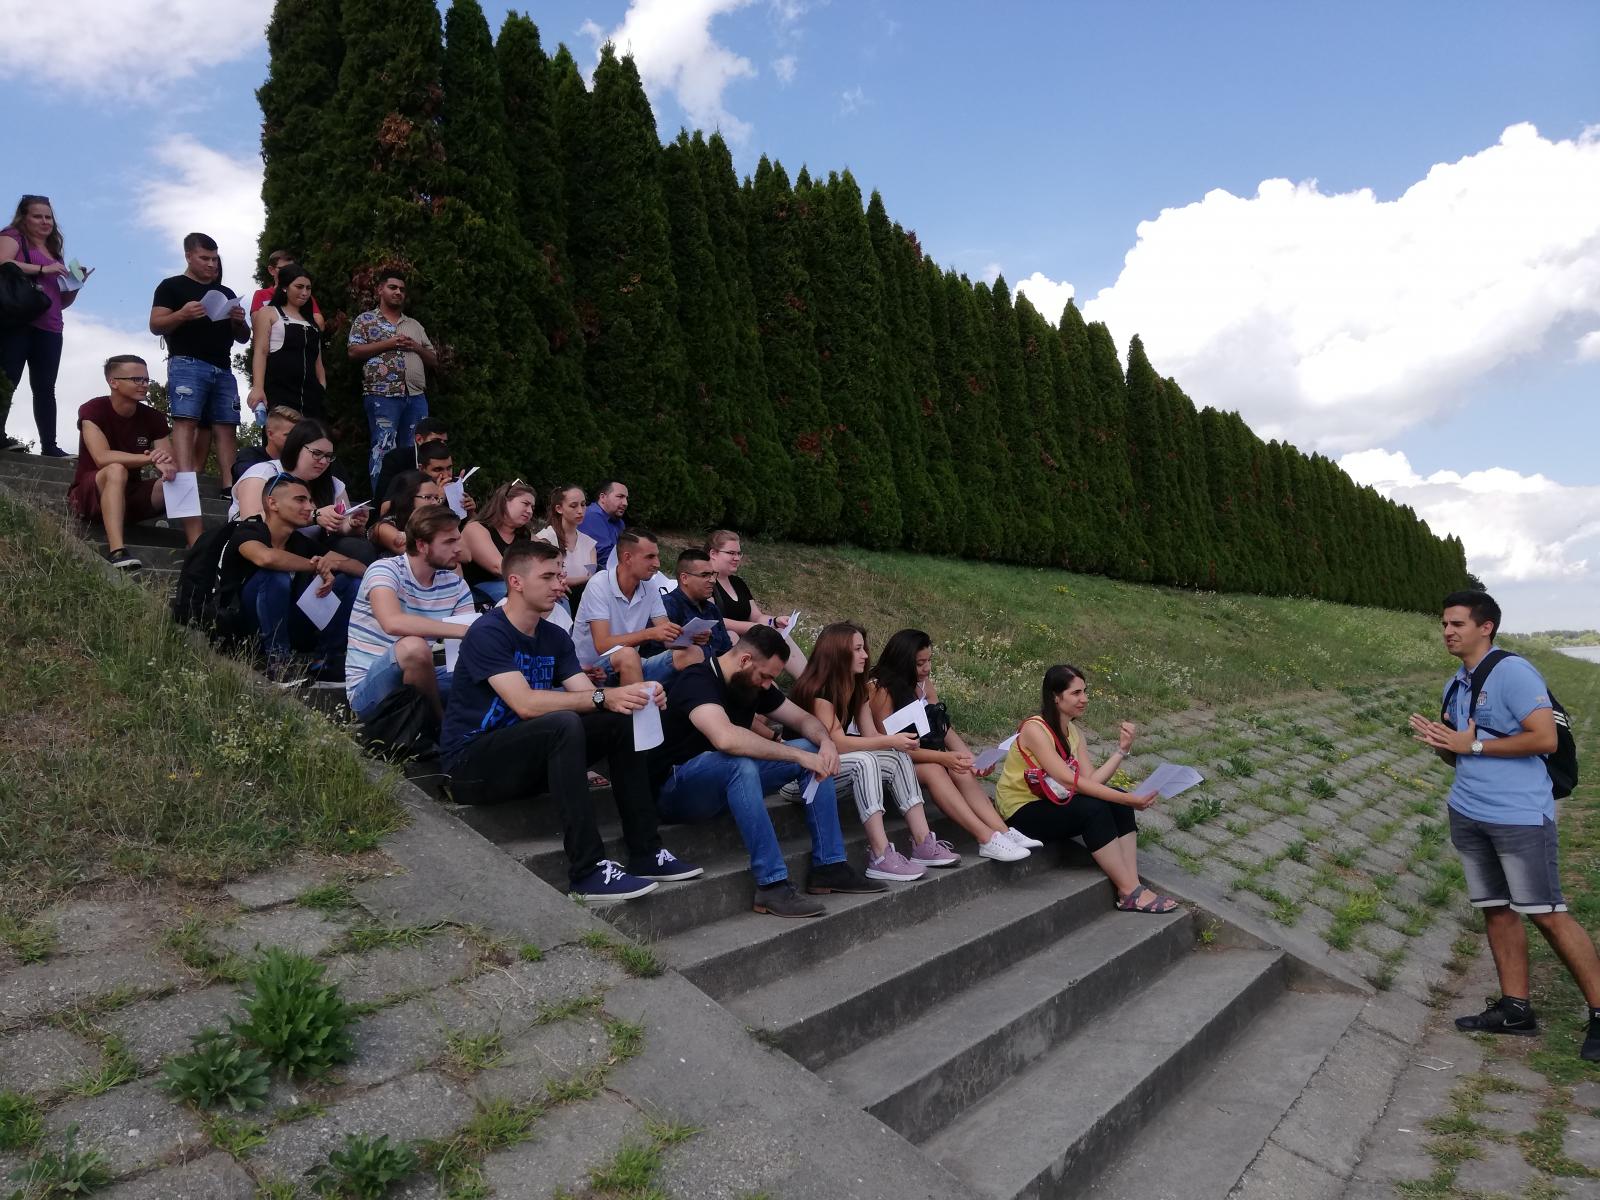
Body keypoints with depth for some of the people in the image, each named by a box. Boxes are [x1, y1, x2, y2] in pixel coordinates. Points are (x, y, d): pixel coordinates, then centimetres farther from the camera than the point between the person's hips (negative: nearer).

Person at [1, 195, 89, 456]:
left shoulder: (54, 253, 27)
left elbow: (62, 301, 27)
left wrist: (76, 284, 10)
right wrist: (43, 270, -16)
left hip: (49, 329, 6)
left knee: (45, 388, -1)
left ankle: (49, 446, -5)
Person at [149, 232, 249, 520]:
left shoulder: (227, 293, 24)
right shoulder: (172, 286, 10)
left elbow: (243, 338, 24)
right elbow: (155, 326, 0)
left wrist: (239, 322, 1)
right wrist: (182, 315, -19)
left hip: (223, 369, 5)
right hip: (187, 364, -5)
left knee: (225, 428, -3)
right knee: (185, 422, -18)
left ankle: (230, 486, -9)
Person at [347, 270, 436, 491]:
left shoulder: (415, 325, 22)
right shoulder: (365, 320, 9)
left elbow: (434, 361, 20)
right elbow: (354, 352, -3)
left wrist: (416, 347, 1)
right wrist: (387, 343, -9)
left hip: (416, 397, 5)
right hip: (383, 396, -5)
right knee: (383, 450, -8)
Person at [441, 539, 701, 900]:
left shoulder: (555, 637, 8)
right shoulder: (488, 632, -16)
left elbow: (586, 694, -3)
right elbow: (525, 704, -28)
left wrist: (629, 696, -24)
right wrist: (603, 697, -34)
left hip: (530, 758, 8)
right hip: (473, 761, -7)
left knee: (622, 721, -8)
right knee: (563, 723, -33)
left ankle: (646, 853, -8)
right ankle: (588, 870, -33)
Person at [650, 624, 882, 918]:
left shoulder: (754, 684, 4)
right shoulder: (697, 681, -22)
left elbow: (803, 718, 11)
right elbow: (725, 737, -40)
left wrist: (826, 741, -13)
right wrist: (798, 755, -34)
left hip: (728, 783, 8)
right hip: (674, 791, -8)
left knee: (813, 750, -5)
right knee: (740, 764, -39)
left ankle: (828, 866, -7)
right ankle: (772, 885, -35)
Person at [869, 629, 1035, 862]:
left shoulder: (924, 684, 5)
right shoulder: (879, 688, -17)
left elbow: (944, 729, -1)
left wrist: (972, 760, -18)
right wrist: (942, 757, -29)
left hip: (920, 755, 6)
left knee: (960, 771, -22)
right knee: (932, 770, -32)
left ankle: (1003, 832, -33)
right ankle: (986, 837, -39)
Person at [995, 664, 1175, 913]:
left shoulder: (1073, 733, 6)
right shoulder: (1034, 729, -20)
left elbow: (1091, 780, -7)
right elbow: (1070, 781, -27)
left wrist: (1121, 749, -15)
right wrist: (1128, 799, -28)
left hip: (1051, 803, 8)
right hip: (1021, 811, -8)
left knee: (1118, 803, -11)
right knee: (1093, 808, -28)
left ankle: (1132, 886, -18)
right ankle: (1130, 893, -20)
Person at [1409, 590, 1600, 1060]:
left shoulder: (1512, 671, -11)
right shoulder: (1454, 686, 14)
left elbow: (1545, 739, -18)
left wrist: (1473, 744, -15)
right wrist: (1437, 741, 0)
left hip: (1520, 815, -8)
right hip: (1468, 815, 8)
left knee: (1545, 914, -4)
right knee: (1496, 911, 10)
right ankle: (1515, 1008, 16)